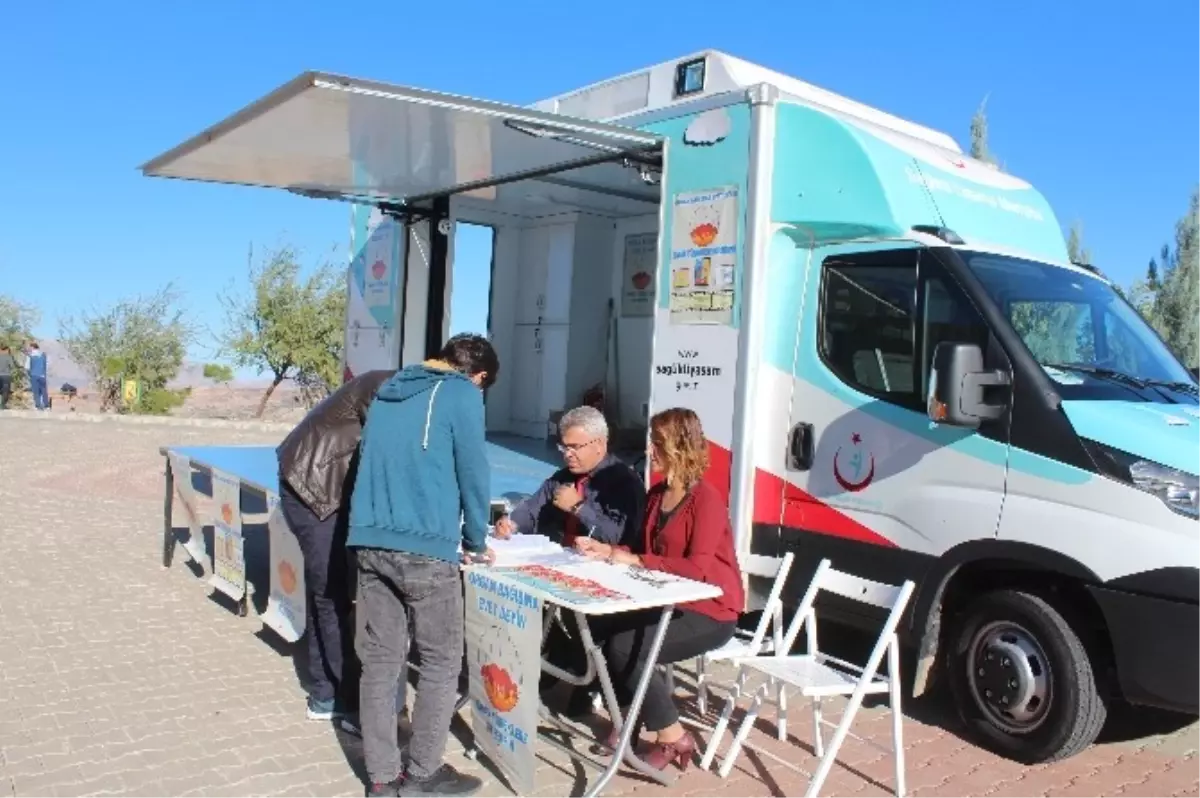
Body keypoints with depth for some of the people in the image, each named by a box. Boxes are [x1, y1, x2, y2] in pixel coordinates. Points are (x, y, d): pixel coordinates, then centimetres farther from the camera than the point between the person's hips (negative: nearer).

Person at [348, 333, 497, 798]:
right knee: (441, 664, 7)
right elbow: (473, 473, -2)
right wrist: (476, 542, 12)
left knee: (379, 662, 10)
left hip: (369, 542, 7)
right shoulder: (462, 395, -3)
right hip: (424, 548, -7)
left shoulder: (389, 390, 18)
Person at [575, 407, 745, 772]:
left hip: (709, 612, -8)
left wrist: (633, 560, -22)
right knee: (597, 629, -10)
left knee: (623, 647, -22)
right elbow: (646, 554, 14)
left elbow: (698, 569, -27)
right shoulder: (656, 495, 8)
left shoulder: (706, 500, -18)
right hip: (668, 602, 8)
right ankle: (633, 712, 10)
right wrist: (607, 550, -4)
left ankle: (672, 737, -4)